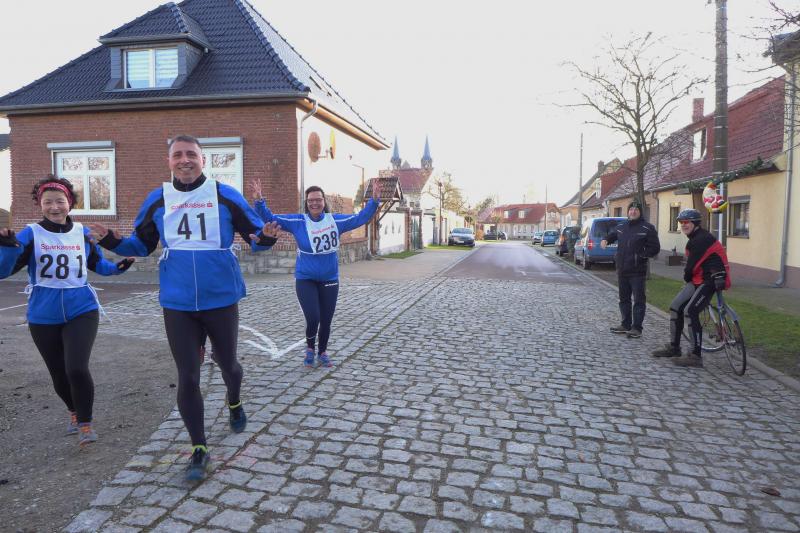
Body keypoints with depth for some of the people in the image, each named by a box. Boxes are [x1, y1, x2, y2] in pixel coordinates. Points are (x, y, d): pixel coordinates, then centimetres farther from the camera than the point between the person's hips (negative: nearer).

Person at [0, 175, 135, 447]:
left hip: (82, 311, 0)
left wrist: (118, 267, -5)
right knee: (58, 374, 14)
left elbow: (97, 264, 13)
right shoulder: (31, 234, -6)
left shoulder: (82, 233, 0)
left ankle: (85, 423, 7)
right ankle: (74, 412, 44)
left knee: (77, 369, -16)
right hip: (43, 317, 1)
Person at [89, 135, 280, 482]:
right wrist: (113, 242, -9)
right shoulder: (157, 200, 1)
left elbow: (255, 236, -1)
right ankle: (198, 450, 21)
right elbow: (142, 245, 11)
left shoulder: (225, 196, -6)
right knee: (187, 377, 4)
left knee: (227, 364, 17)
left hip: (221, 300, -1)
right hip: (177, 305, 1)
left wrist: (265, 239, -24)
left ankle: (234, 403, 53)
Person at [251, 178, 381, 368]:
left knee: (326, 321, 10)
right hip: (305, 280, -2)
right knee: (313, 319, -13)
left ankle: (322, 353, 34)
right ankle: (309, 348, 19)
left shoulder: (336, 221, -1)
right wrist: (259, 201, -22)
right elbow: (270, 219, -7)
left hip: (329, 280, 2)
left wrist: (375, 200, -9)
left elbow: (360, 218, 1)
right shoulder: (297, 221, -5)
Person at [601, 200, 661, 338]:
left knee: (639, 300, -2)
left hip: (637, 271, -6)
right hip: (622, 270, 6)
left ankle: (636, 328, 3)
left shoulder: (647, 228, -6)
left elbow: (655, 248, -6)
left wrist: (641, 255, -16)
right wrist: (605, 240, 10)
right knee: (624, 298, 14)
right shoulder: (621, 227, 12)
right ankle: (625, 324, 26)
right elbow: (612, 235, 31)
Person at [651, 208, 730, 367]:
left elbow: (692, 265, -17)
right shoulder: (695, 239, 17)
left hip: (711, 281, -10)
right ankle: (674, 347, 17)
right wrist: (688, 278, 7)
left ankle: (696, 355, -16)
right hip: (698, 280, 10)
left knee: (690, 311, -21)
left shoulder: (702, 239, -17)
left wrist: (687, 277, 1)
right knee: (675, 307, 6)